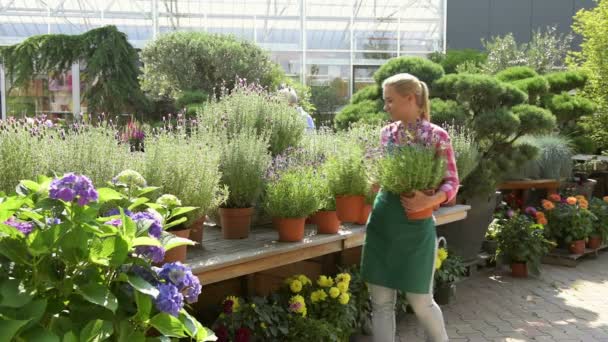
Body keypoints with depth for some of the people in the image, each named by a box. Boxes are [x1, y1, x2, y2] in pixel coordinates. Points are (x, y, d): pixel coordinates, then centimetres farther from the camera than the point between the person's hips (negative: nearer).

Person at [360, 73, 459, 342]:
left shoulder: (436, 135, -6)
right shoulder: (386, 133, 7)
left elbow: (452, 182, -7)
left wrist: (430, 200, -24)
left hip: (415, 225, -4)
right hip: (382, 222, 4)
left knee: (420, 300, 7)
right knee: (381, 301, 7)